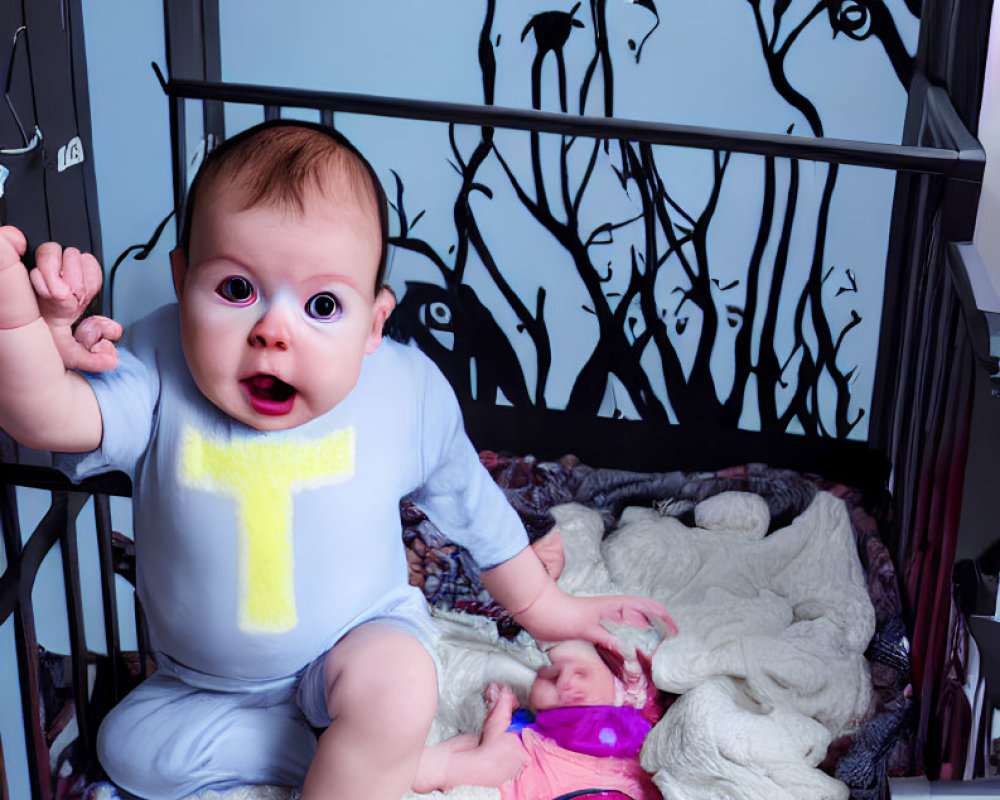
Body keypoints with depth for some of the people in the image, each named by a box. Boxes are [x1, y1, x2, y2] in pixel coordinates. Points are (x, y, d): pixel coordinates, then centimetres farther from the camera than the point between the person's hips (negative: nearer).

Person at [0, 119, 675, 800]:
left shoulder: (409, 393, -18)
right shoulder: (160, 369, -22)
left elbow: (471, 506, -1)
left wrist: (542, 605, 10)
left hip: (357, 637, -4)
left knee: (395, 696, -32)